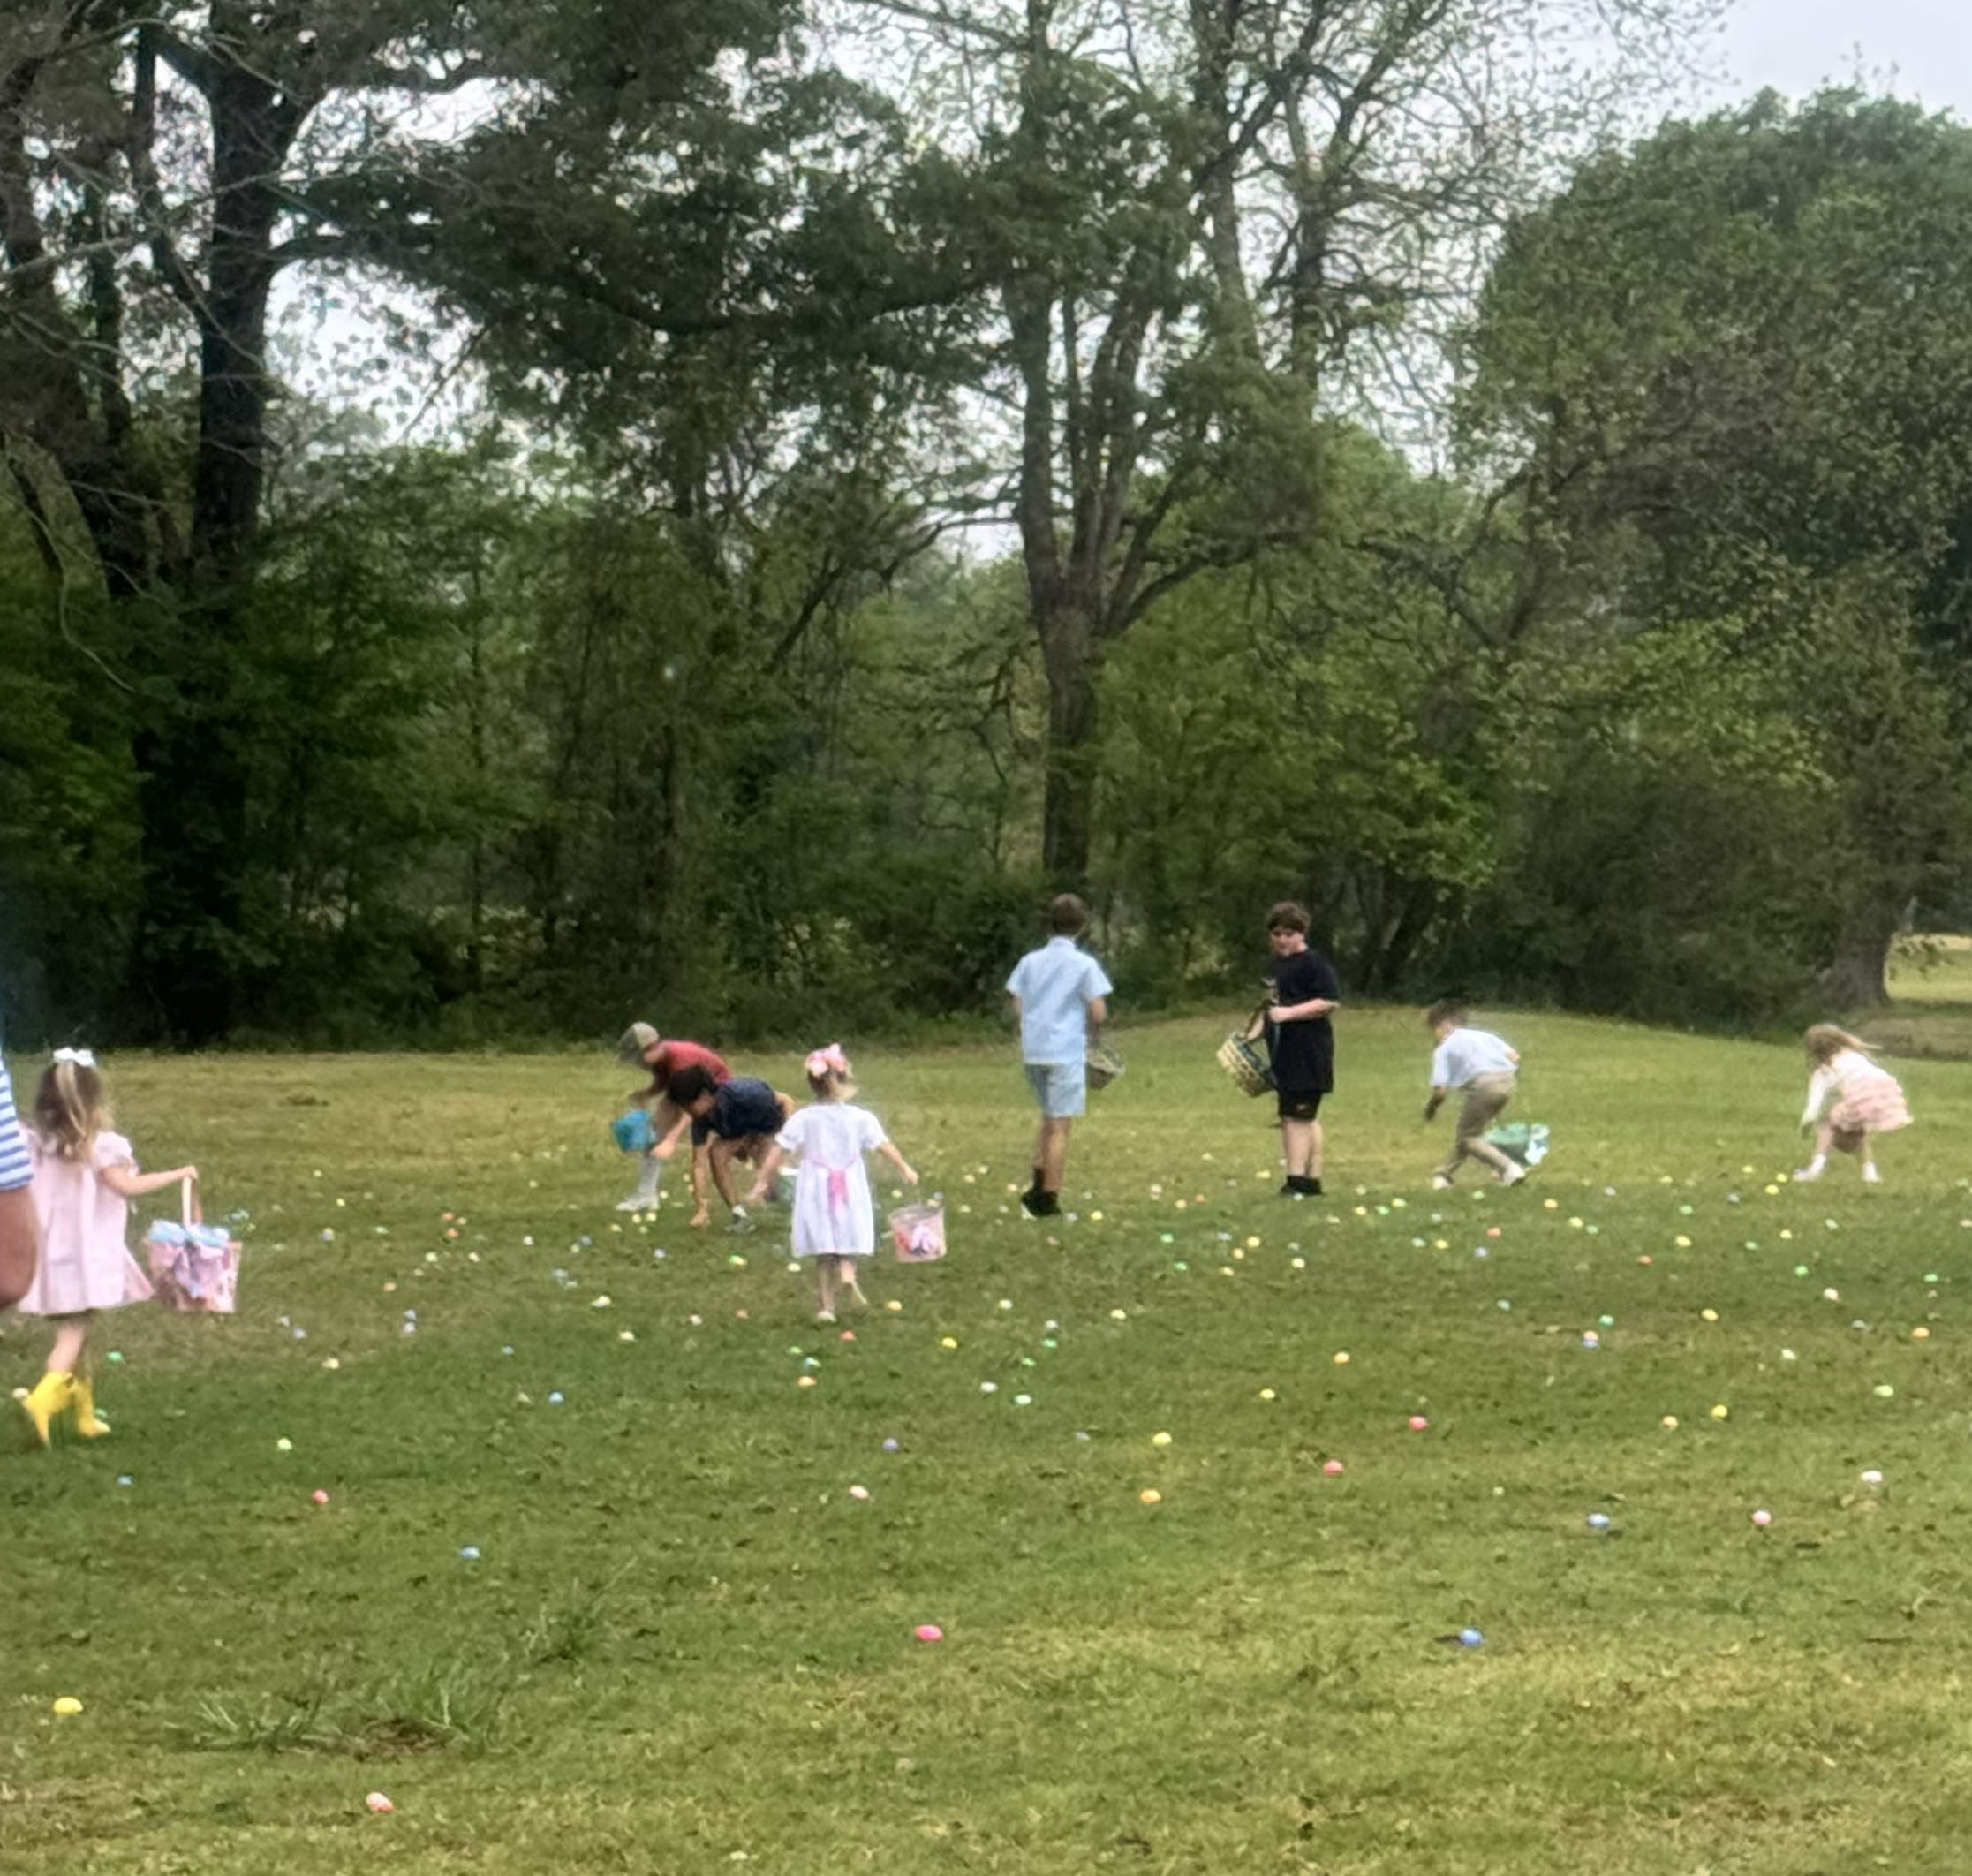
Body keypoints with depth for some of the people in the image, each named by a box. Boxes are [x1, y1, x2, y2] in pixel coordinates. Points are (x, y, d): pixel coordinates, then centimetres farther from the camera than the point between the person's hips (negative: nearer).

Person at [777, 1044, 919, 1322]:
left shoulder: (803, 1119, -5)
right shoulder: (860, 1118, -4)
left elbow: (780, 1150, -6)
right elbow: (885, 1147, 1)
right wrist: (905, 1171, 16)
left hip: (816, 1193, 0)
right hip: (851, 1191, 0)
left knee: (823, 1253, 8)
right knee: (850, 1243, 13)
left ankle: (827, 1305, 4)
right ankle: (847, 1272, -18)